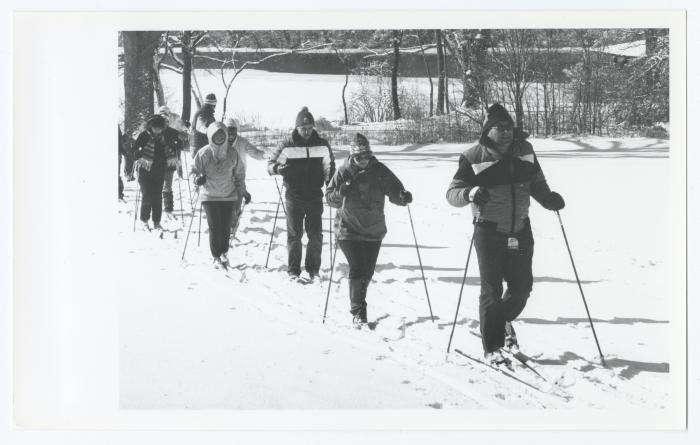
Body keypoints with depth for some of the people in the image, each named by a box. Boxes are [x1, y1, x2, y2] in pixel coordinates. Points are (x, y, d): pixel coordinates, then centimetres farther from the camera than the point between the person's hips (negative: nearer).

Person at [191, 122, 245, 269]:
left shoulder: (232, 154, -2)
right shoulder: (203, 153, -9)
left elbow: (239, 173, 11)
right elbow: (194, 170, 1)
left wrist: (240, 190, 8)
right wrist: (198, 178, -19)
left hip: (229, 196, 2)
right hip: (209, 196, -2)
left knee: (226, 227, 5)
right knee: (215, 227, -5)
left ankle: (224, 253, 26)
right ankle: (216, 257, 6)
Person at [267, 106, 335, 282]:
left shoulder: (322, 144, 2)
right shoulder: (287, 145, -4)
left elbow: (330, 165, 15)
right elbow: (270, 163, 0)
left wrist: (329, 181, 0)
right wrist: (277, 168, -23)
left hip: (315, 196, 2)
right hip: (294, 197, -1)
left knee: (315, 235, 4)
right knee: (294, 235, 4)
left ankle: (313, 269, 17)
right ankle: (293, 270, 13)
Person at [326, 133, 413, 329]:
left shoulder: (379, 171, -2)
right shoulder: (343, 172, -5)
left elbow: (394, 190, 0)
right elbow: (330, 198, -3)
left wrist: (403, 197, -22)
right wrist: (340, 193, -24)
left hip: (374, 230, 3)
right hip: (349, 230, -3)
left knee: (367, 272, 11)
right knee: (357, 270, -12)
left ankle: (358, 299, 37)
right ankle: (358, 312, -3)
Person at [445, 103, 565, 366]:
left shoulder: (524, 151, 4)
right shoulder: (474, 158, -10)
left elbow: (536, 183, 16)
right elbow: (452, 192, -10)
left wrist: (548, 198, -4)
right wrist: (470, 193, -32)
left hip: (520, 231, 5)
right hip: (489, 233, -4)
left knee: (522, 287, 11)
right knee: (492, 291, 1)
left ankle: (504, 321, 42)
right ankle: (491, 348, 16)